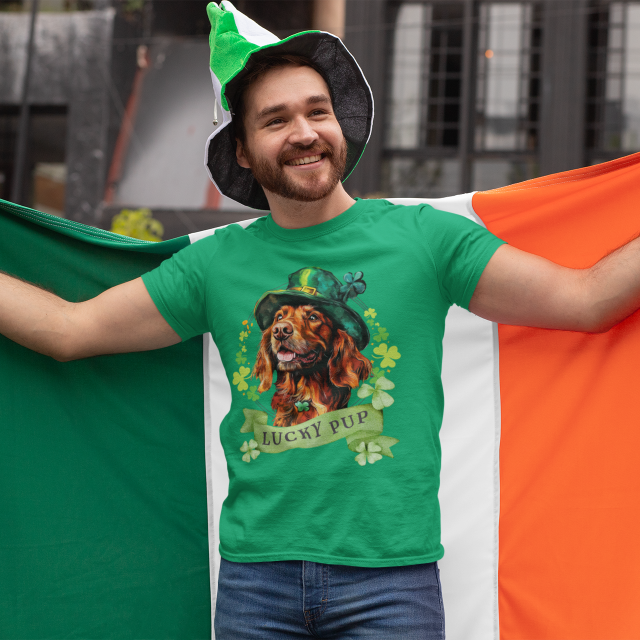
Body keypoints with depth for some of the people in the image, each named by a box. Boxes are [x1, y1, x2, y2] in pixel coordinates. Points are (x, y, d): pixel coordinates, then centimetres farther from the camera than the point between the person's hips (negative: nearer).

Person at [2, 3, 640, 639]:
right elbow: (70, 328, 9)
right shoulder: (216, 263, 6)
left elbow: (586, 299, -2)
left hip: (391, 572, -1)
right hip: (255, 574, 2)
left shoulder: (423, 237, 0)